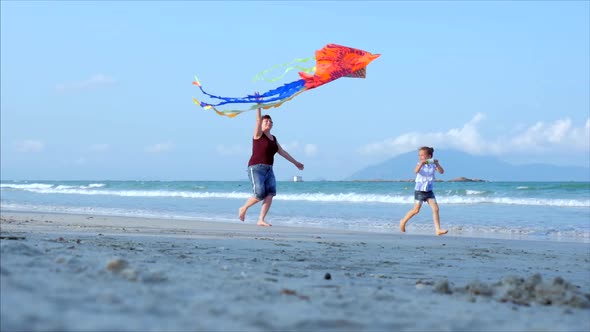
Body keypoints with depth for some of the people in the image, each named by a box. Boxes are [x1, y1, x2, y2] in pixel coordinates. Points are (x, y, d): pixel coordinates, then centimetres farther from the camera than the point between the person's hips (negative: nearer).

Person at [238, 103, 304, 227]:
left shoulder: (273, 138, 18)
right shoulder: (258, 134, -1)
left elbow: (282, 152, 24)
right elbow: (258, 120, -16)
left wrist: (295, 162, 27)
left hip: (269, 170, 7)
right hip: (256, 168, -6)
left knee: (270, 194, -12)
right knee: (260, 194, -18)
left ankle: (261, 220, -12)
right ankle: (243, 208, 9)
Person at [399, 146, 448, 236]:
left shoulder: (433, 165, 1)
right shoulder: (420, 164, -6)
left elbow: (441, 171, -12)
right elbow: (416, 171, -28)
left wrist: (437, 164, -28)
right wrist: (421, 163, -42)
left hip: (429, 191, 3)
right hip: (419, 190, -3)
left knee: (435, 209, -8)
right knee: (416, 210, -1)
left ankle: (438, 230, -8)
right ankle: (403, 221, 22)